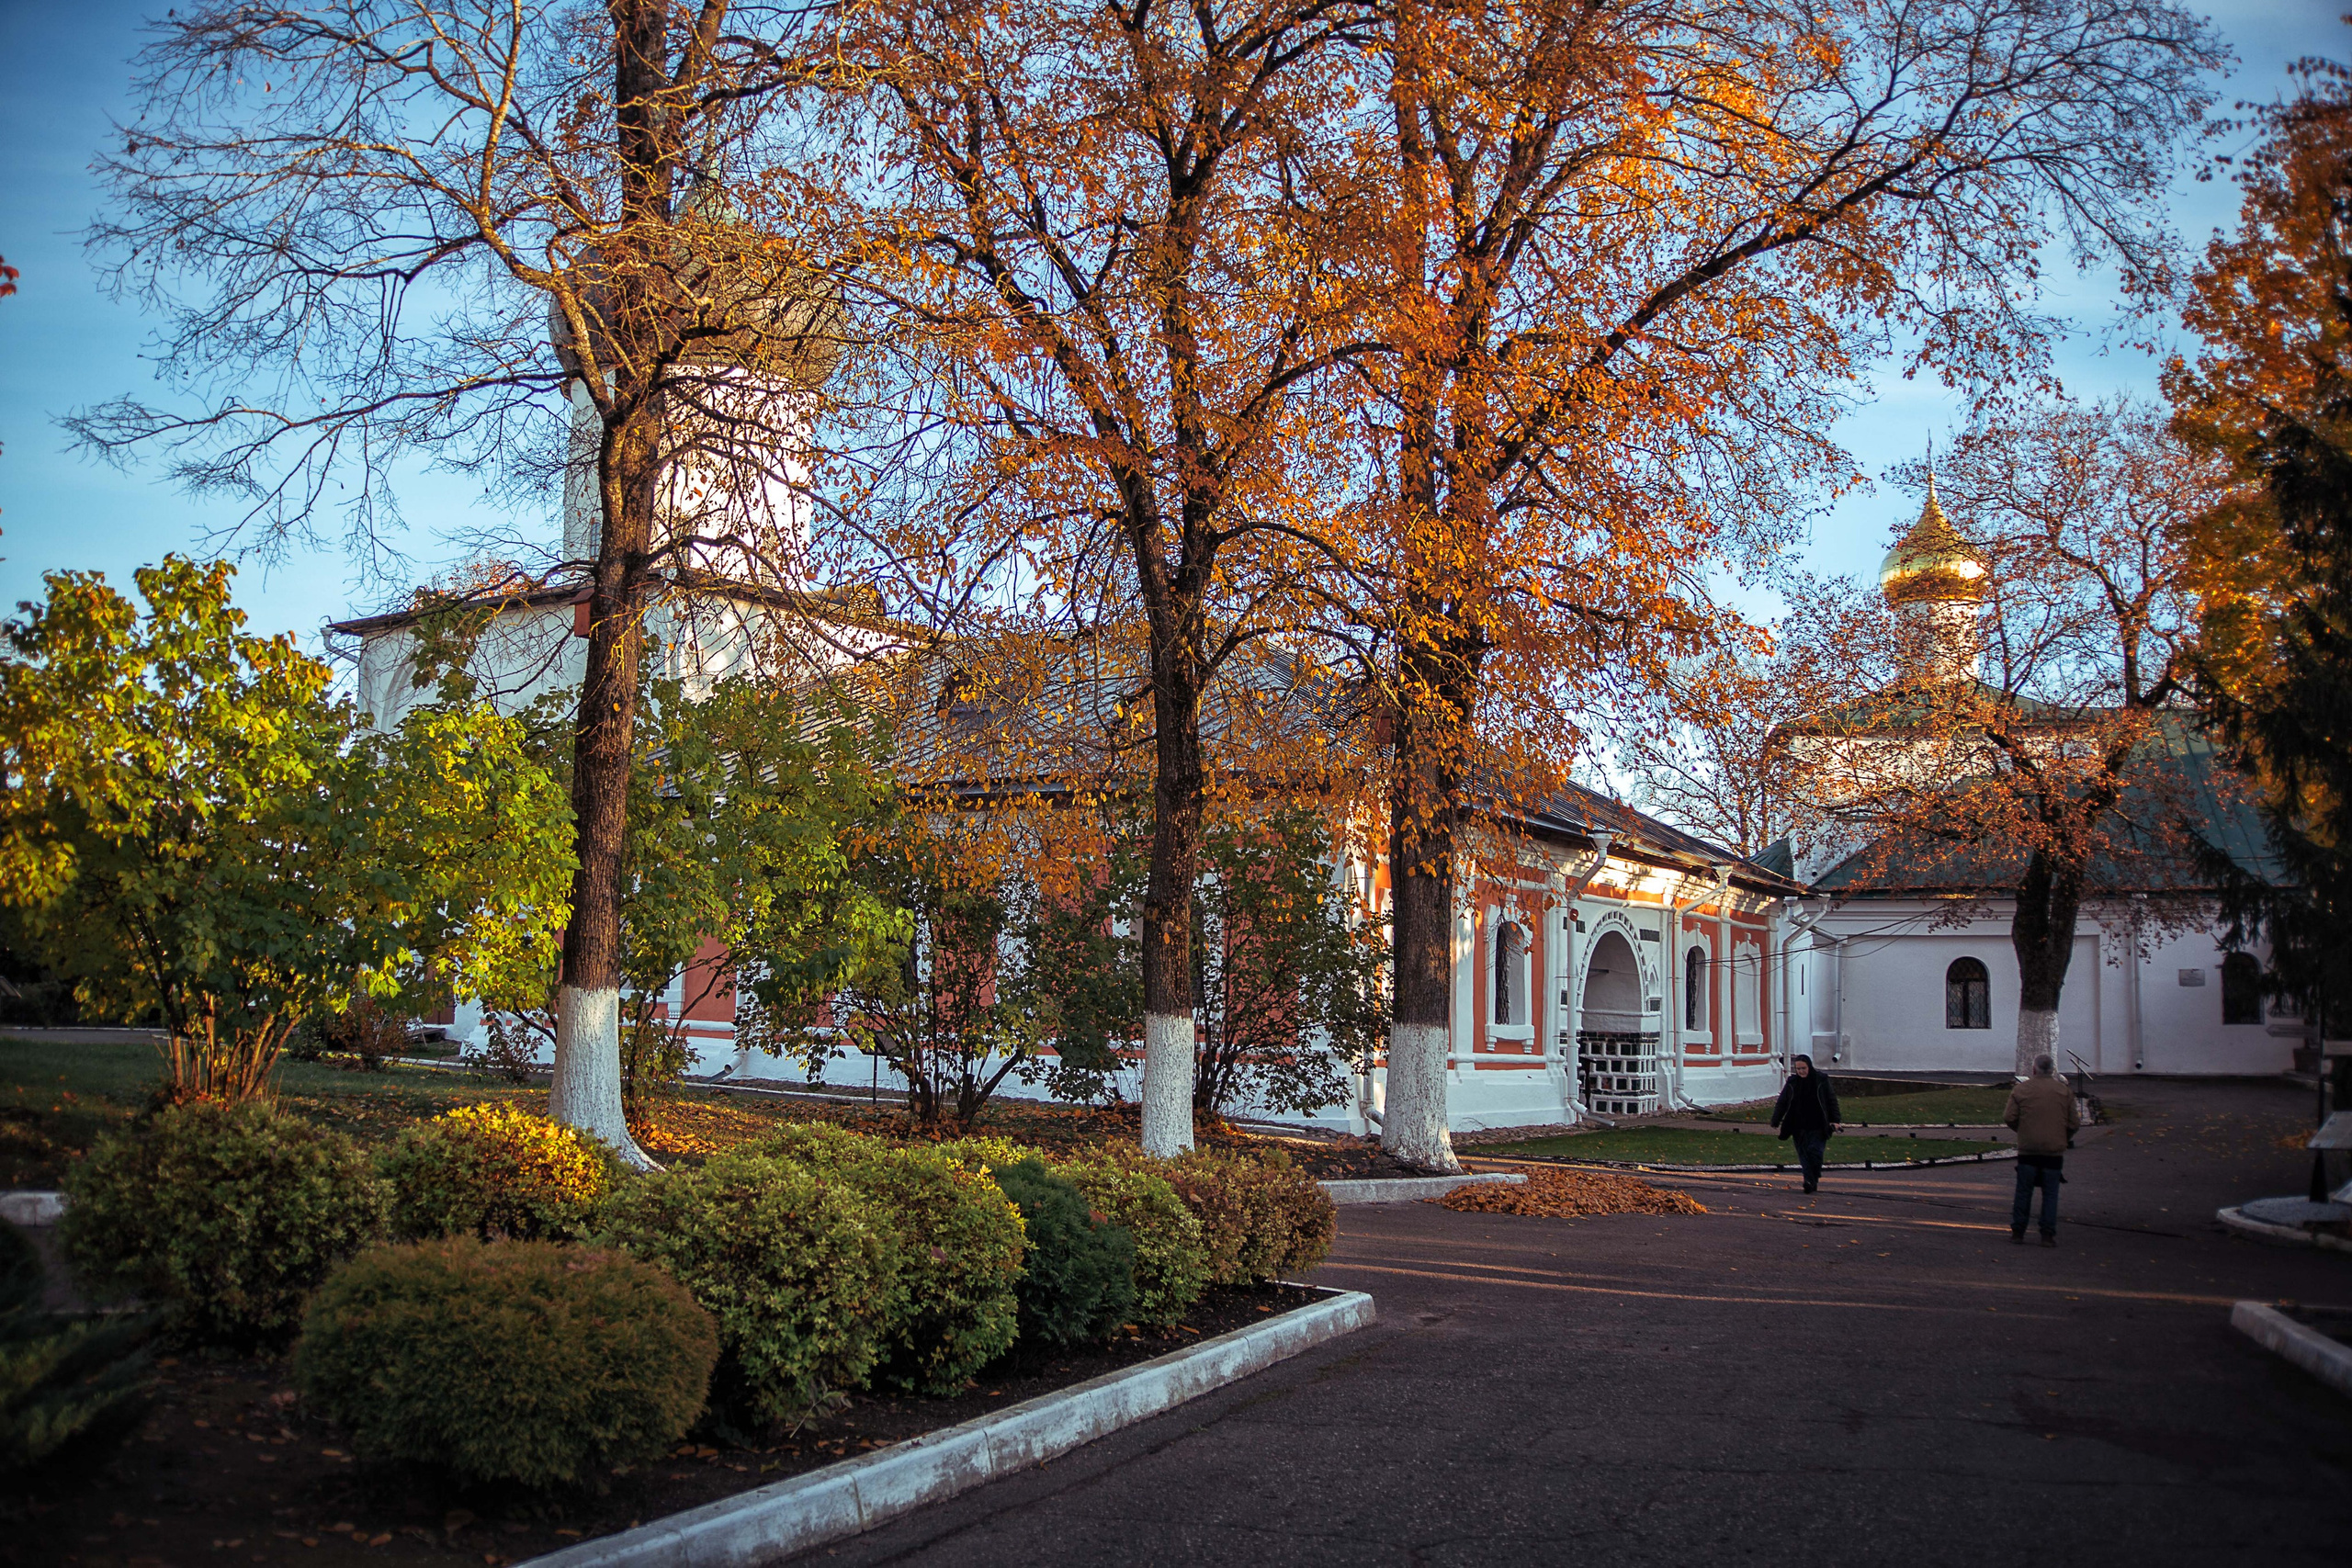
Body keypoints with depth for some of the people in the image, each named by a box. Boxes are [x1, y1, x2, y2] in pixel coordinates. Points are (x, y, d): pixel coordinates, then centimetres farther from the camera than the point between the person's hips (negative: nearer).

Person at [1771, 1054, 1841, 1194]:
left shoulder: (1821, 1081, -1)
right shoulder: (1792, 1083, 5)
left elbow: (1832, 1101, 3)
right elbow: (1782, 1103, 7)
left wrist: (1834, 1120, -6)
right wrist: (1775, 1121, 0)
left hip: (1817, 1127, -3)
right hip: (1799, 1127, 3)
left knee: (1814, 1151, -12)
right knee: (1804, 1155, -1)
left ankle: (1814, 1180, 1)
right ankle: (1810, 1182, -1)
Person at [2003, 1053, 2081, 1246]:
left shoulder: (2021, 1089, -2)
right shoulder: (2065, 1091, 0)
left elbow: (2008, 1118, -4)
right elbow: (2074, 1123, 1)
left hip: (2027, 1149, 0)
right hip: (2054, 1151, 0)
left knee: (2023, 1192, 8)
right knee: (2050, 1194, 6)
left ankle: (2018, 1232, 11)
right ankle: (2048, 1235, 5)